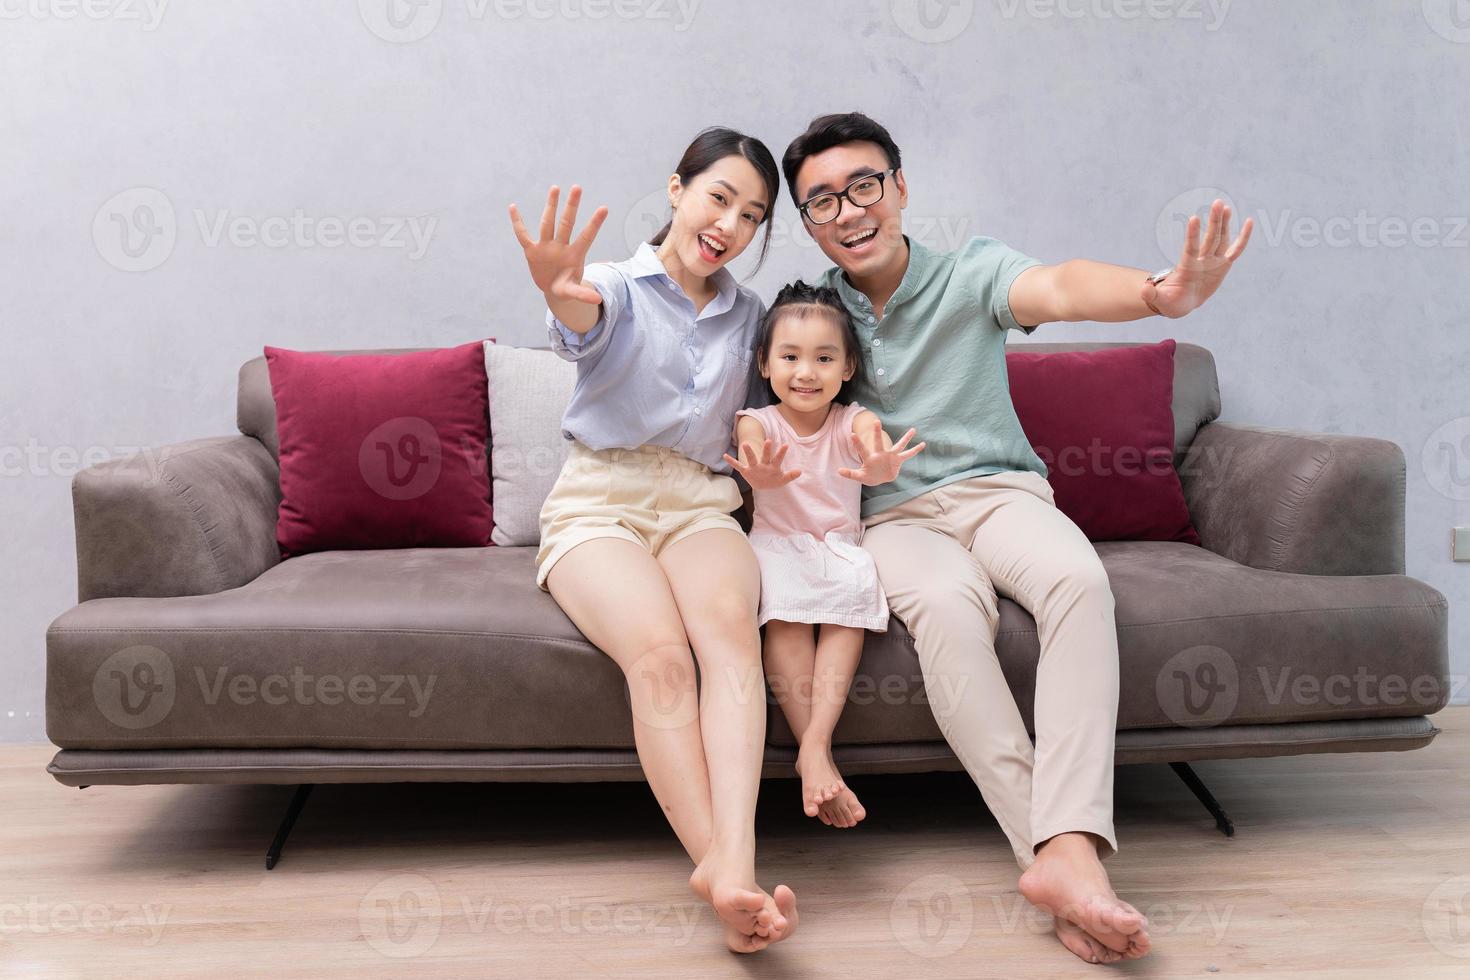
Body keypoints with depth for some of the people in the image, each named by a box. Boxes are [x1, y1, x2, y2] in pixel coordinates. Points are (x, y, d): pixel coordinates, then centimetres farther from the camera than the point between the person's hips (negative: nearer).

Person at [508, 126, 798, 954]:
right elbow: (586, 319, -24)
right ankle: (729, 885, -38)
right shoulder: (618, 288, 3)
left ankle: (732, 862, -48)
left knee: (730, 624, -34)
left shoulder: (748, 316, 18)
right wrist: (563, 296, -49)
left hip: (700, 506, 3)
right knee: (660, 652, -34)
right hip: (599, 502, -3)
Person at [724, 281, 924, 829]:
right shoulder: (758, 422, 1)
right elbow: (751, 445, -25)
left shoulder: (852, 421, 3)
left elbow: (874, 441, -24)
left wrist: (881, 467, -51)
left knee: (856, 587, -32)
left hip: (840, 546, 1)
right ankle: (818, 757, -33)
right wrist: (762, 475, -52)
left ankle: (815, 741, -36)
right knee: (783, 601, -33)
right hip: (776, 544, -1)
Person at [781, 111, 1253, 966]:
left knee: (1078, 579, -34)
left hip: (999, 489, 0)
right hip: (892, 515, 0)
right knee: (948, 603, -36)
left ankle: (1071, 848, -41)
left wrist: (1160, 292, -43)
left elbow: (1057, 289, -20)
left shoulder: (970, 273, 1)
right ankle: (1054, 854, -38)